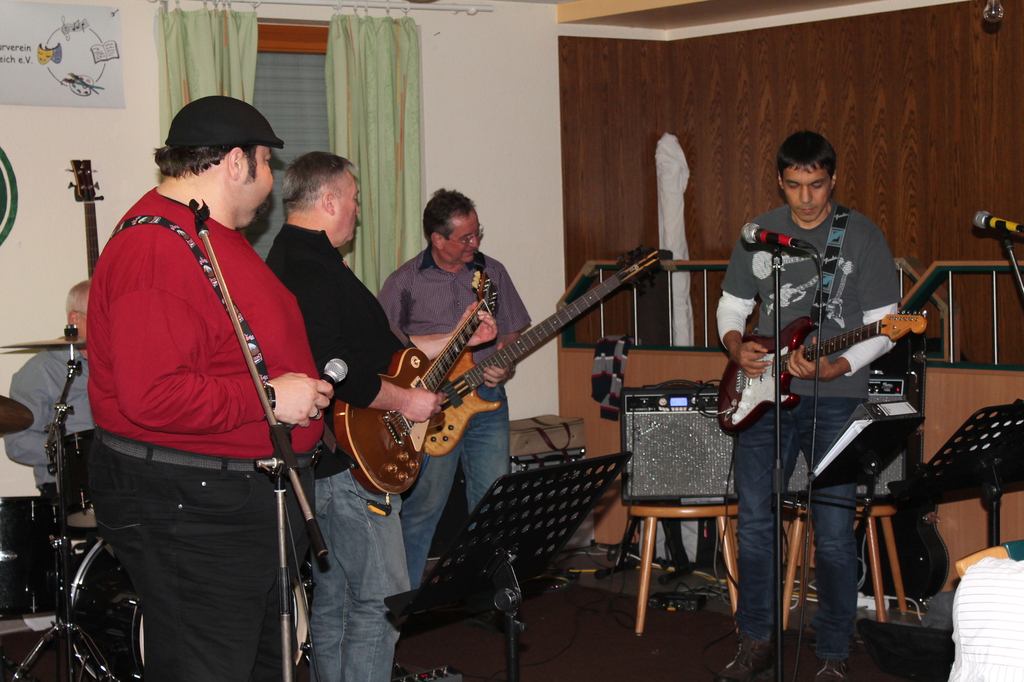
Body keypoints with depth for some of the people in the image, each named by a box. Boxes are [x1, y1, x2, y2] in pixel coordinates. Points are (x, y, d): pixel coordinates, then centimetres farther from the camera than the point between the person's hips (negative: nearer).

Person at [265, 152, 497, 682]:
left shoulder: (292, 260, 19)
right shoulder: (314, 271, -17)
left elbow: (374, 349, 25)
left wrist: (457, 339, 25)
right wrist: (403, 400, -16)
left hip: (321, 461, 11)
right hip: (349, 461, -11)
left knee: (331, 603, 15)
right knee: (381, 600, -7)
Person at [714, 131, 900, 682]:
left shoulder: (861, 235, -2)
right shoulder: (759, 234, 9)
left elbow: (883, 325, -4)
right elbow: (731, 304, 18)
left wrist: (833, 369, -19)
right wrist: (735, 345, -3)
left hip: (835, 398, -3)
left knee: (834, 532, -3)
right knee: (754, 522, 5)